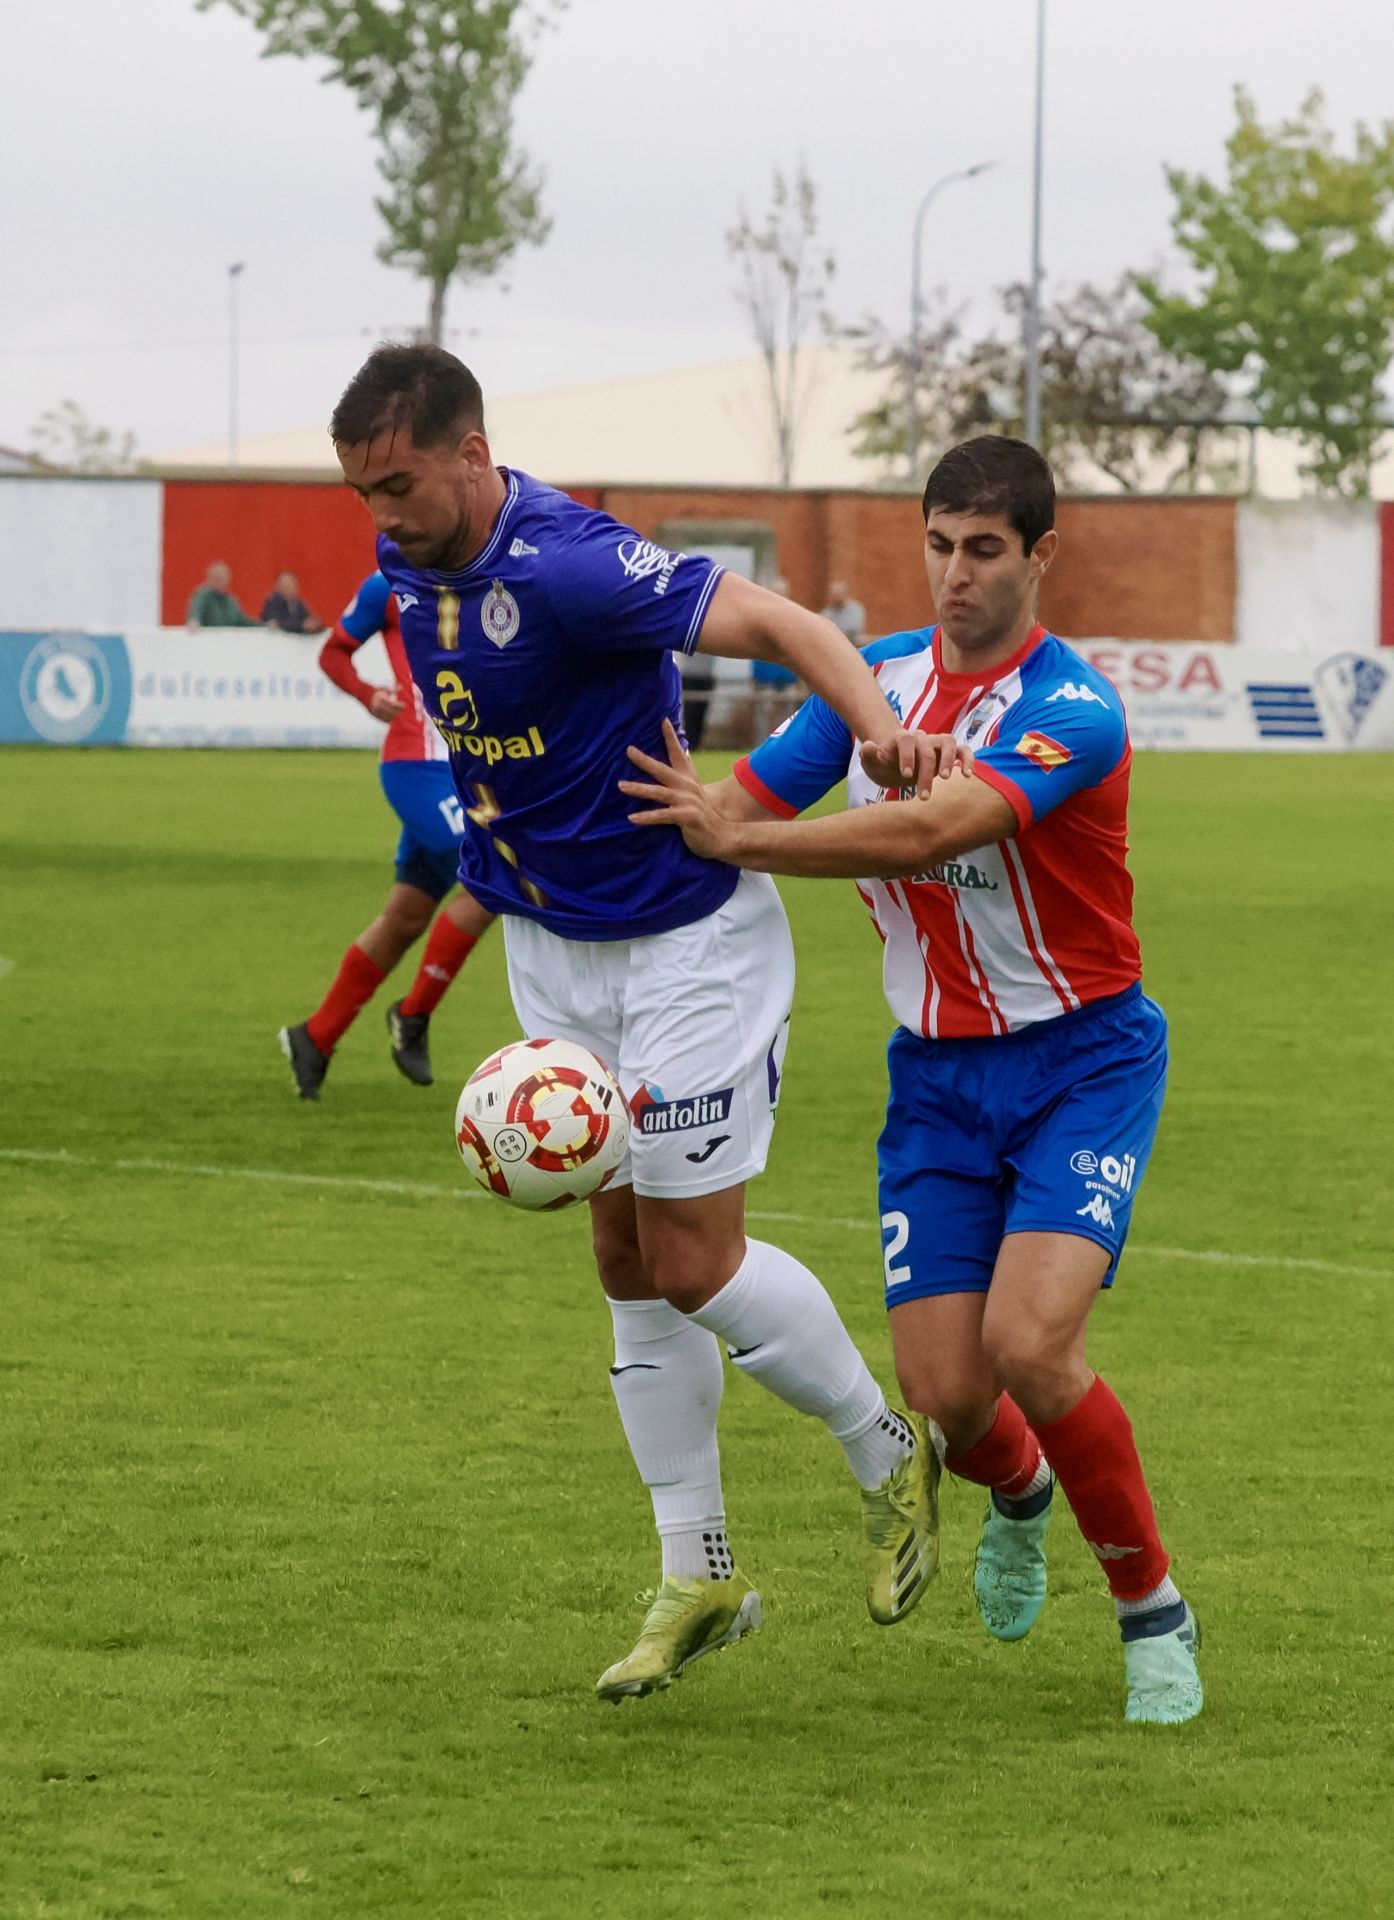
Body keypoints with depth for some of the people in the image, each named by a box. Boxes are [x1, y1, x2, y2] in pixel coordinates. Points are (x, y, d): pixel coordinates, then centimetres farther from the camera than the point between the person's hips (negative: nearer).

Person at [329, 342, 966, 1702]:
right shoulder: (413, 563, -2)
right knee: (625, 1260, 8)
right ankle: (697, 1577, 15)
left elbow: (776, 621, -34)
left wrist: (876, 723, -51)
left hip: (684, 936, -8)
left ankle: (886, 1452, 20)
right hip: (550, 941, 8)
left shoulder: (565, 567, -28)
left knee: (691, 1263, -5)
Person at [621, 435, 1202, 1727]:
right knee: (945, 1396, -5)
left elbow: (932, 830, -32)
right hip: (935, 1074, 5)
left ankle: (1152, 1610, -1)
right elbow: (743, 803, 8)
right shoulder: (877, 679, 3)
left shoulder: (1073, 711, -19)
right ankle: (1020, 1492, 35)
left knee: (1029, 1342, -24)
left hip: (1083, 1060, -5)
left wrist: (737, 838, -31)